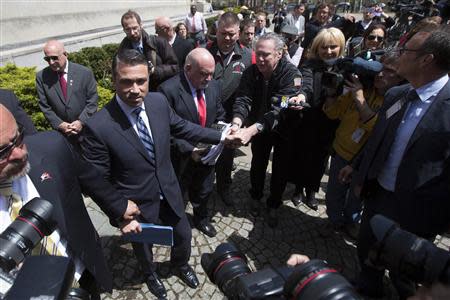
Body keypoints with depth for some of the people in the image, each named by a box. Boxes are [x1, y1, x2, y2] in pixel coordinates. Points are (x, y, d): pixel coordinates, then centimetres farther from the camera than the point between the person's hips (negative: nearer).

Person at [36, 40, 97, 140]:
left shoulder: (85, 73, -11)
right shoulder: (41, 77, -5)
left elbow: (92, 101, -8)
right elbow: (44, 106, -2)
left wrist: (81, 121, -16)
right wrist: (59, 124, -13)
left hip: (86, 127, -1)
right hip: (60, 130, 1)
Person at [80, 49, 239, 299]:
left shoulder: (159, 101, -14)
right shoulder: (98, 127, -29)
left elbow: (181, 127, 3)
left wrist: (221, 136, 4)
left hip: (169, 192, 4)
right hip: (137, 205, -3)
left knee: (184, 234, 25)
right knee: (143, 245, 26)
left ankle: (180, 264, 61)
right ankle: (150, 274, 62)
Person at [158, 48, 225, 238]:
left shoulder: (213, 86, -4)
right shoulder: (168, 90, -23)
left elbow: (219, 117, 6)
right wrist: (189, 150, -26)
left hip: (206, 153, 5)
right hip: (181, 158, -5)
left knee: (204, 191, 26)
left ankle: (201, 218, 55)